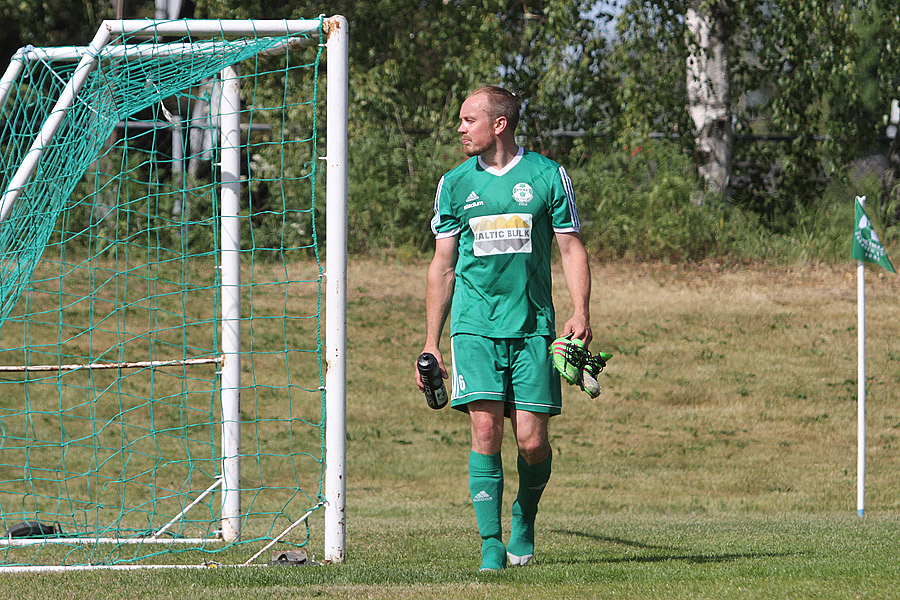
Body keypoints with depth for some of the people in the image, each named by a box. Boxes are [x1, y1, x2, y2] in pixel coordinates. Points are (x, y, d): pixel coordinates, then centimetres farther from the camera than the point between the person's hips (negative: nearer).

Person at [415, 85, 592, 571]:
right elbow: (442, 265, 12)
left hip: (533, 328, -1)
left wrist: (580, 313, -9)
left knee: (532, 441, -3)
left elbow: (571, 248, 6)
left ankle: (524, 518, 25)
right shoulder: (455, 184, 8)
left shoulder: (547, 176, 3)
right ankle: (491, 543, -7)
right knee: (486, 431, -12)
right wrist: (431, 343, 9)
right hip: (475, 326, 1)